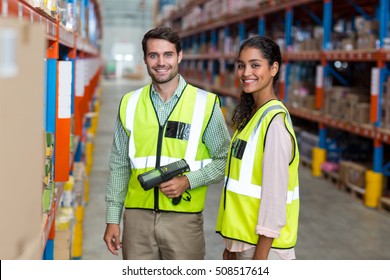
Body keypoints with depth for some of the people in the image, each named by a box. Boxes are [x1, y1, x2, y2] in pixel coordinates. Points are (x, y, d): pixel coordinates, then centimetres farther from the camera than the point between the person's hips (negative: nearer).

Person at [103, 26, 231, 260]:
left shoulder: (205, 103, -1)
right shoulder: (130, 103, 7)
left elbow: (225, 159, 3)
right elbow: (119, 166, 11)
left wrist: (188, 181, -12)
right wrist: (112, 219, 9)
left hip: (184, 219, -2)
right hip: (138, 217, 2)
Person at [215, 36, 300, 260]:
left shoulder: (275, 121, -16)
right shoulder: (250, 115, 10)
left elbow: (275, 193, -19)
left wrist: (260, 258, -19)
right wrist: (231, 245, 13)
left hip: (264, 243, -8)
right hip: (242, 240, 8)